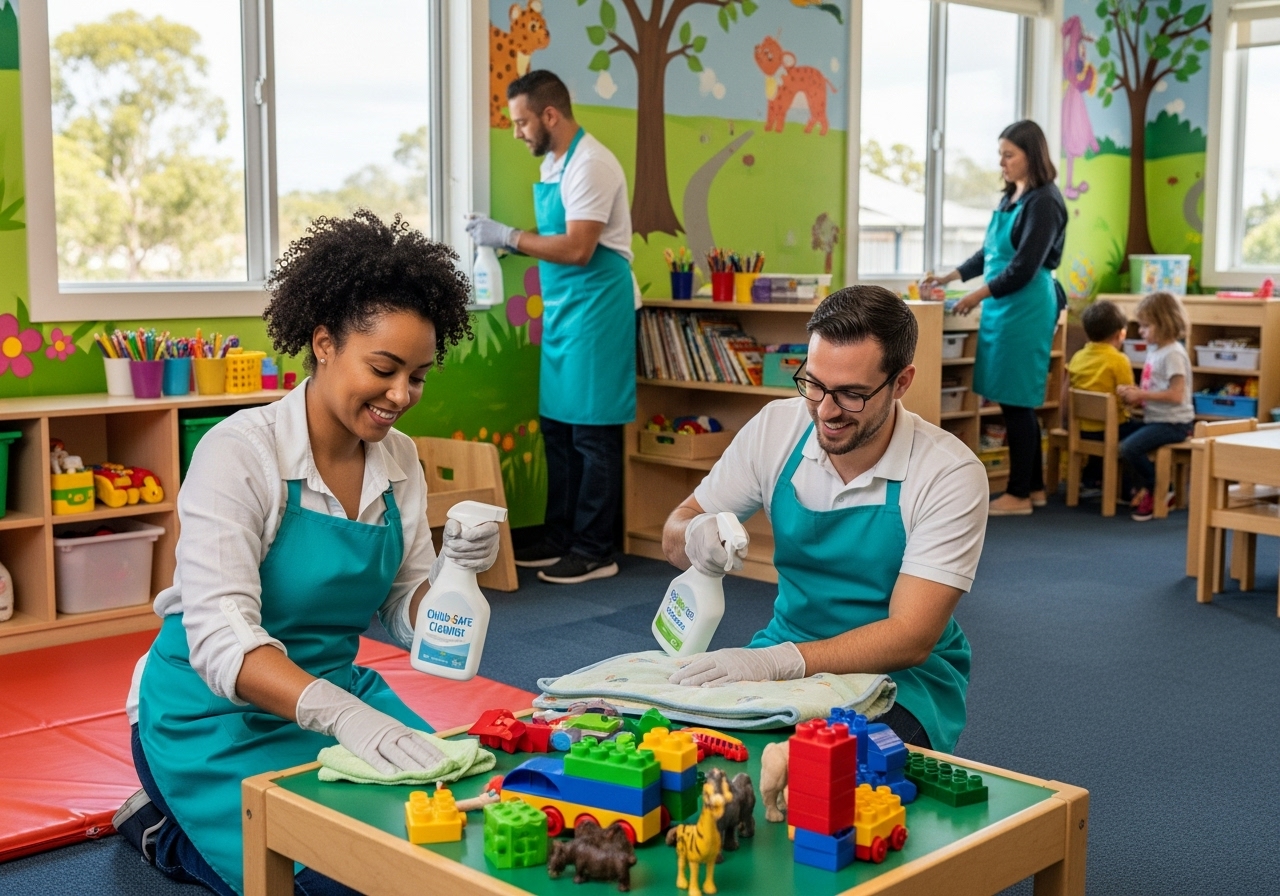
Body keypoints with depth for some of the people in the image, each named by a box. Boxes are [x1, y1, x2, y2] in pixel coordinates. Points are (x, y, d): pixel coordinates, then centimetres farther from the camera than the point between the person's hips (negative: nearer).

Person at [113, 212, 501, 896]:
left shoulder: (398, 460, 0)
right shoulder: (240, 452, -21)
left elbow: (404, 619, 3)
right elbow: (220, 635, -31)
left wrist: (454, 570, -19)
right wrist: (340, 714, -47)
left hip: (332, 686, 7)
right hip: (217, 710, -7)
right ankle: (169, 830, 8)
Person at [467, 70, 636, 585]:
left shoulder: (589, 165, -16)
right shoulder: (553, 162, 13)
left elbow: (577, 248, -23)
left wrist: (509, 237, -16)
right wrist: (506, 240, 4)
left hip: (594, 309, -10)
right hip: (561, 311, 10)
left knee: (592, 435, -3)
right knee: (557, 428, 13)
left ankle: (594, 552, 5)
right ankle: (559, 540, 22)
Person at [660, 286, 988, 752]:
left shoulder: (951, 474, -17)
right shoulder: (776, 427, -6)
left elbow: (911, 637, -22)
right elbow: (676, 532, 3)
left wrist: (779, 661, -36)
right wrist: (695, 537, -23)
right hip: (784, 653, 4)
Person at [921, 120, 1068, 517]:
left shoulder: (1044, 202, -11)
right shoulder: (1011, 198, 15)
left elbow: (1025, 267, -16)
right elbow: (988, 253, 23)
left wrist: (978, 295, -15)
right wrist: (949, 277, 13)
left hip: (1025, 307, -9)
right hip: (1001, 306, 9)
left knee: (1016, 402, -4)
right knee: (1017, 402, 12)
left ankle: (1019, 494, 4)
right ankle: (1034, 487, 21)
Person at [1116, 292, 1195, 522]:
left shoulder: (1173, 354, -16)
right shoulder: (1154, 349, 12)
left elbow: (1175, 395, -24)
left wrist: (1140, 395, -20)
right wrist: (1135, 394, -1)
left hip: (1173, 423, -10)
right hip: (1155, 419, 10)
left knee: (1129, 447, -23)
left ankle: (1156, 491, -2)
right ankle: (1146, 487, 17)